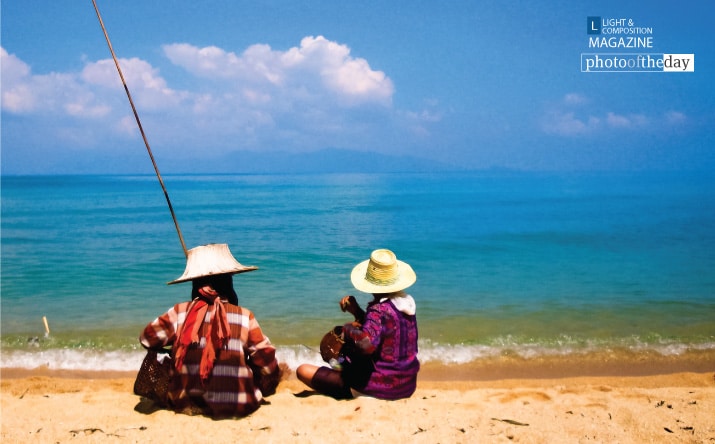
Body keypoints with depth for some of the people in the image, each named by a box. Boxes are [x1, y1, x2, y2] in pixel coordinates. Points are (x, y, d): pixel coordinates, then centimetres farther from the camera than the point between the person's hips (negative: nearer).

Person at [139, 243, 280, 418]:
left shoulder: (179, 313, -8)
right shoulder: (245, 317, -10)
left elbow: (147, 338, -1)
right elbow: (267, 362, -7)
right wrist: (266, 389, 11)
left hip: (185, 404, -1)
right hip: (238, 407, 2)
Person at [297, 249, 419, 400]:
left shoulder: (380, 310, -23)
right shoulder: (406, 302, 3)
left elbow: (365, 344, -41)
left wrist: (348, 328, -21)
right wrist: (356, 311, 1)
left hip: (381, 387, -10)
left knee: (303, 370, -8)